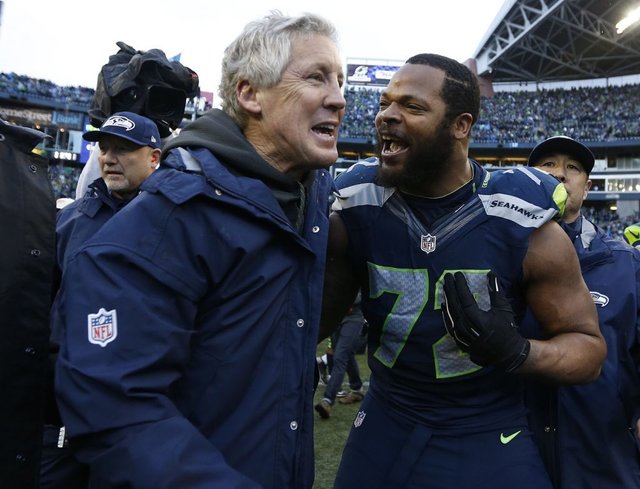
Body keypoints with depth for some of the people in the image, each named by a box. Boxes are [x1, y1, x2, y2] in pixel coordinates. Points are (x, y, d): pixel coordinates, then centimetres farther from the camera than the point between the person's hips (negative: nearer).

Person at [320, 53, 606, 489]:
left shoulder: (520, 223, -16)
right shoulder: (353, 210, -11)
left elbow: (588, 346, -6)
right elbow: (318, 319, 1)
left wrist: (516, 351, -25)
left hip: (488, 440, -1)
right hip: (383, 429, 2)